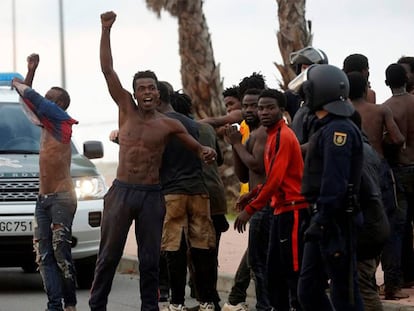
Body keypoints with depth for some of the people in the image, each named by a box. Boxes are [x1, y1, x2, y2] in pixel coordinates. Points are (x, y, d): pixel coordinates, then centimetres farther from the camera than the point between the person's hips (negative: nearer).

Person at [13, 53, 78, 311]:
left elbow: (33, 98, -14)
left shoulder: (61, 120, -5)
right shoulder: (47, 123, 17)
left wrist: (19, 84, 4)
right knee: (44, 255, -1)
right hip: (44, 199, 8)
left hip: (62, 197, -8)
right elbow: (30, 101, 27)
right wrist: (31, 71, 17)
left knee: (61, 253, -11)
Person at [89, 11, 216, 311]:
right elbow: (107, 69, -3)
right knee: (109, 256, 0)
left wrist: (207, 151, -11)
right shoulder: (127, 110, 2)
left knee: (150, 260, 5)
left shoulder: (169, 124, 3)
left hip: (152, 195, 1)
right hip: (122, 191, -1)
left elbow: (197, 146, 15)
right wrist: (106, 30, -11)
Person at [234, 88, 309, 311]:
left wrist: (249, 209, -18)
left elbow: (275, 180, -20)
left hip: (293, 211, -10)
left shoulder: (283, 137, -14)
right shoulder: (273, 136, 15)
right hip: (280, 210, 10)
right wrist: (254, 194, 12)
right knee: (275, 267, 13)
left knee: (294, 268, -8)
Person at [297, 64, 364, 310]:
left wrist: (322, 222, -25)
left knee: (344, 290, -6)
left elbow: (334, 183, -23)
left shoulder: (338, 130, -15)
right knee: (309, 289, 11)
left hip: (336, 222, -11)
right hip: (324, 218, 11)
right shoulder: (328, 128, 18)